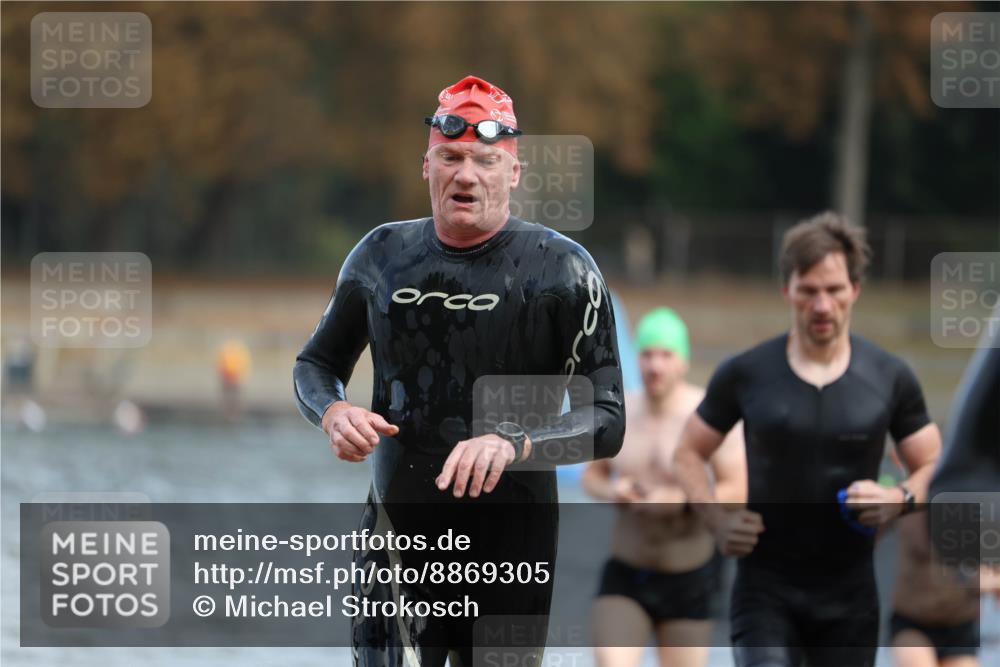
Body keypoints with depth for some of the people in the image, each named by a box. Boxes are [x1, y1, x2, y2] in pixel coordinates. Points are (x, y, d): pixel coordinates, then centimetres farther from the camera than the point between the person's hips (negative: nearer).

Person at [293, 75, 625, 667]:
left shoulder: (562, 268, -5)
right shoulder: (384, 255, 6)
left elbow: (607, 422, -10)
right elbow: (318, 363, 19)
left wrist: (513, 445, -27)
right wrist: (334, 413, -4)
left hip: (512, 549, -2)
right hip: (397, 536, 2)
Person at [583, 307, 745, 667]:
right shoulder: (619, 411, -2)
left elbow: (737, 491, -17)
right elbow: (592, 476, 10)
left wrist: (676, 501, -30)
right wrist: (611, 491, -13)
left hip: (690, 579, -2)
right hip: (626, 573, 3)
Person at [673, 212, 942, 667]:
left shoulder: (890, 378, 1)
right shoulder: (745, 374, -1)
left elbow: (934, 468, 9)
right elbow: (689, 454, 10)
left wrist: (901, 500, -14)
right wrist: (718, 520, -8)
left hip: (849, 594, 2)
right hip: (766, 589, -2)